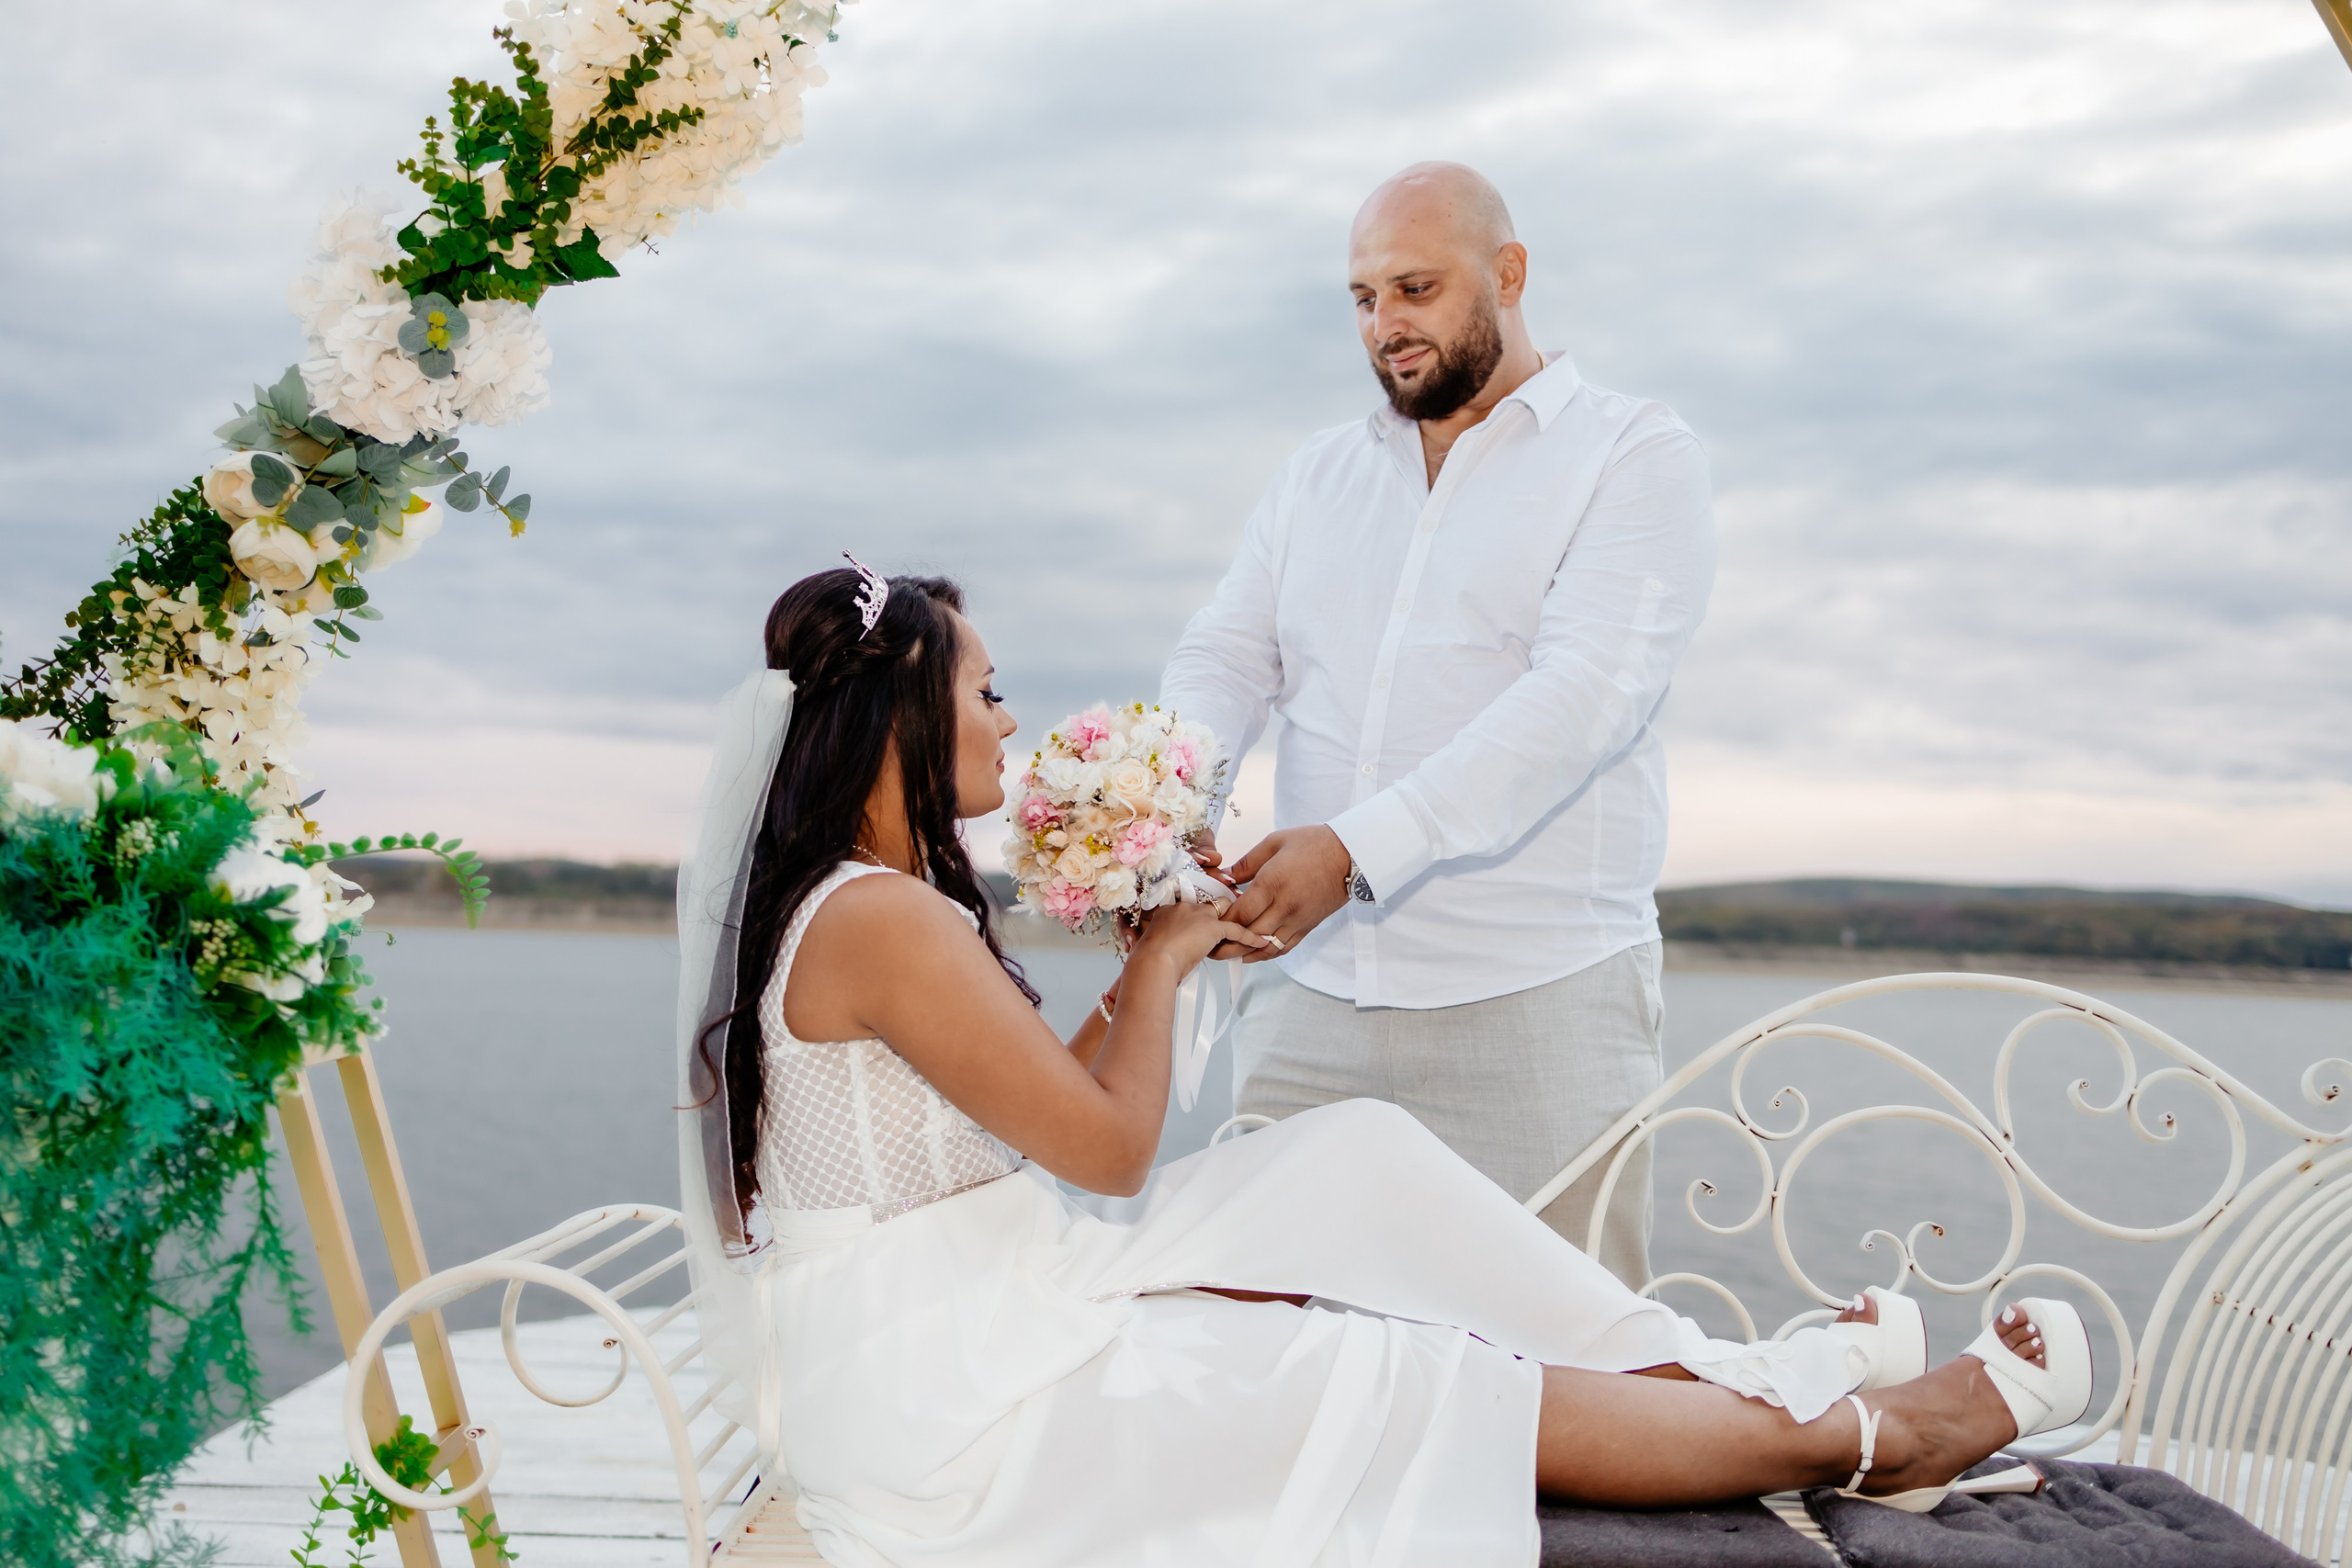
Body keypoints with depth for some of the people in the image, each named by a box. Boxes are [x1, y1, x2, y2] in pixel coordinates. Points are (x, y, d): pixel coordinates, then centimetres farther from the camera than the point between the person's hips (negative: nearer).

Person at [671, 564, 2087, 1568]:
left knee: (1361, 1158, 2)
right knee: (1426, 1384, -9)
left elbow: (1049, 1104, 11)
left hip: (971, 1296, 10)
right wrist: (1161, 962, -3)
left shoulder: (827, 905, 10)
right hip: (954, 1385, -10)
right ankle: (1864, 1435, 3)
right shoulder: (886, 920, -22)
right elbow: (1114, 1148, -17)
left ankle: (1708, 1370, 5)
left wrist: (1155, 968, 6)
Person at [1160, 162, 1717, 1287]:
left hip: (1535, 1003, -4)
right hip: (1307, 993, 4)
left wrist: (1360, 847, -24)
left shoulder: (1636, 457, 1)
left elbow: (1584, 694, -13)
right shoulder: (1316, 477, 18)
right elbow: (1225, 658, 8)